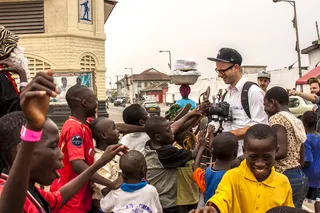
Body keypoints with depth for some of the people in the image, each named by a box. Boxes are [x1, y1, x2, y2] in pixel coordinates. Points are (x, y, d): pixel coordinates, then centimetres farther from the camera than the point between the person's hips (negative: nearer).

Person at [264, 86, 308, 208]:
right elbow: (301, 159, 16)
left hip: (286, 178, -9)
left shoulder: (277, 118, -10)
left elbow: (281, 152, -19)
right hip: (301, 177, 9)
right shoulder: (297, 121, 15)